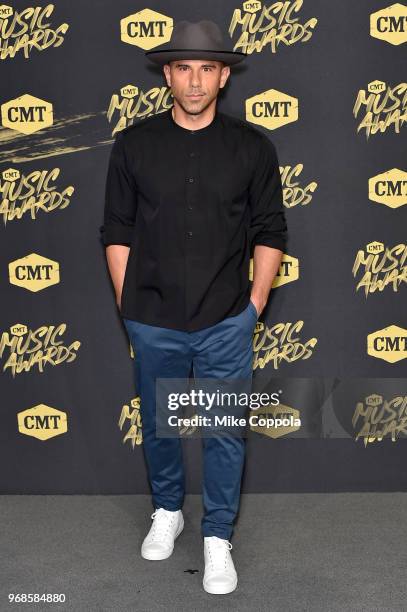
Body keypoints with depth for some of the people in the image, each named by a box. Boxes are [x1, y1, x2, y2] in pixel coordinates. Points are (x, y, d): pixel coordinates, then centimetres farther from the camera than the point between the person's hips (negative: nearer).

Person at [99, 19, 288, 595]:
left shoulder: (253, 147, -2)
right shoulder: (133, 144, -1)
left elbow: (270, 233, 3)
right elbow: (117, 231, 3)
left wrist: (254, 303, 0)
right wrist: (128, 305, 2)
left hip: (227, 322, -1)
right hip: (153, 321, 1)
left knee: (226, 432, 6)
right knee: (158, 425, 17)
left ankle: (218, 537, 24)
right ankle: (167, 511, 41)